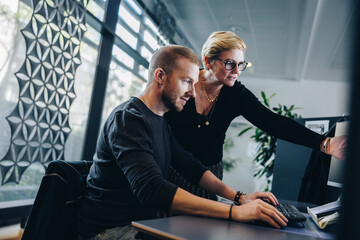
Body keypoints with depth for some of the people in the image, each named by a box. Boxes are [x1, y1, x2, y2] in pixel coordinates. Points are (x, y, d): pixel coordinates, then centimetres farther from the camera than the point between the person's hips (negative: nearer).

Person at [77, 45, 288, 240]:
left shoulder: (161, 121, 11)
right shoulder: (128, 119, -19)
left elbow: (190, 166, 11)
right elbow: (151, 189, -31)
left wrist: (239, 197, -1)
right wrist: (234, 212, -34)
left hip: (146, 221, 8)